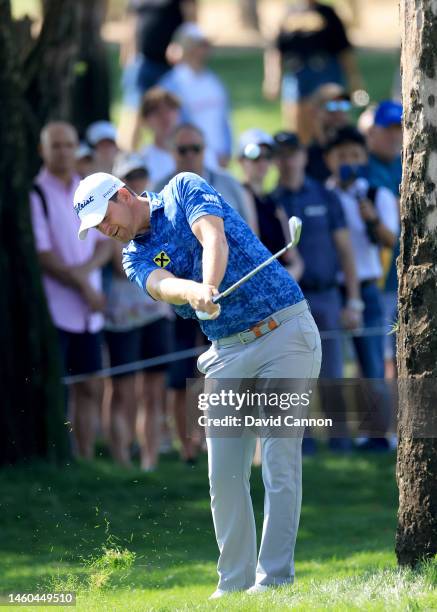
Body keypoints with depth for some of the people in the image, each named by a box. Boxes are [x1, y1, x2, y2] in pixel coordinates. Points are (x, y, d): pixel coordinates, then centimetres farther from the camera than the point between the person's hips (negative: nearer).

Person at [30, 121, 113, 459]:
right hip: (52, 306, -6)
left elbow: (105, 244, 9)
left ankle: (86, 459, 12)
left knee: (90, 389, 6)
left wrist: (85, 269, -11)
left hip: (89, 310, 6)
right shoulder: (35, 194, -6)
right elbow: (42, 255, -11)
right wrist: (84, 287, -11)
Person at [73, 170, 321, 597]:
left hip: (284, 331, -6)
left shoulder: (184, 190, 0)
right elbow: (163, 286, -14)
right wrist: (193, 292, -37)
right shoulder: (135, 258, 9)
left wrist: (209, 287, -37)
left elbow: (214, 239, -18)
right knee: (224, 473, 0)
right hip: (228, 353, 6)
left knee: (279, 463, -9)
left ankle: (274, 579, -11)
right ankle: (234, 583, 6)